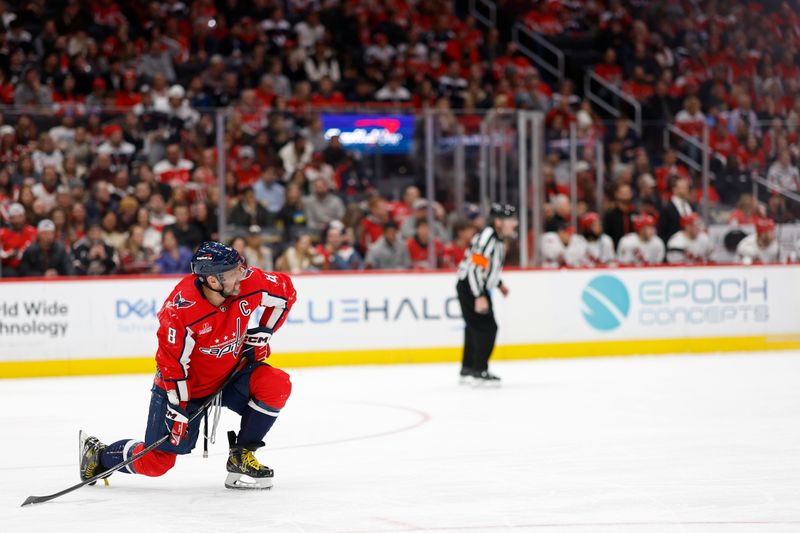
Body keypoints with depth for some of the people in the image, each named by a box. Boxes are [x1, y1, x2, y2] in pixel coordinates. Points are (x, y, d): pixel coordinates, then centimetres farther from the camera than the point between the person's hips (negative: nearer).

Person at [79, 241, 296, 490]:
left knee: (276, 384, -21)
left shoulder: (249, 281, -20)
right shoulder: (180, 308, -32)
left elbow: (285, 291, 0)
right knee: (156, 462, -5)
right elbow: (172, 363, -24)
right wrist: (177, 409, -22)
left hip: (231, 374, 5)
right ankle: (99, 454, 24)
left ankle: (241, 457, -5)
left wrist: (259, 334, 0)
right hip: (186, 384, -5)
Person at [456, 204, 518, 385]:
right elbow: (474, 267, -28)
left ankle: (467, 370, 26)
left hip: (478, 287, 10)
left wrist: (499, 284, 23)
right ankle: (479, 371, -11)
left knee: (475, 327, 17)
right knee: (487, 327, -13)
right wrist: (479, 297, -30)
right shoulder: (487, 238, -23)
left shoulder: (498, 239, 9)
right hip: (469, 287, -10)